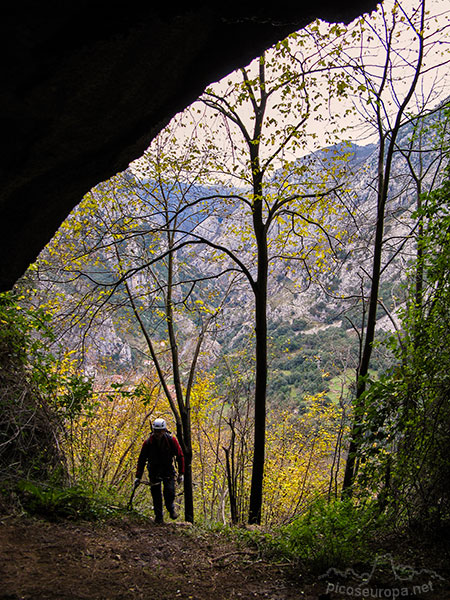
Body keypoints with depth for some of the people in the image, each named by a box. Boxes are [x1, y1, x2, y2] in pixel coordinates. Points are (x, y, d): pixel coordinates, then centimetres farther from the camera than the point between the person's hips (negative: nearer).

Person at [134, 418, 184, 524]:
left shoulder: (171, 440, -17)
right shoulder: (148, 442, -16)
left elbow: (180, 456, -7)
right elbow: (141, 459, -7)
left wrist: (181, 473, -7)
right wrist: (138, 476, -9)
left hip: (168, 469, -1)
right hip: (154, 470, 1)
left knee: (170, 491, -12)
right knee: (156, 494, -3)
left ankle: (171, 508, 17)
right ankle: (158, 517, 14)